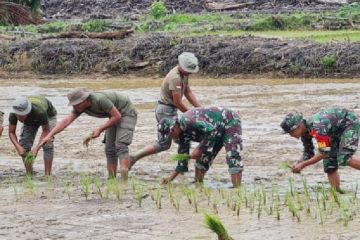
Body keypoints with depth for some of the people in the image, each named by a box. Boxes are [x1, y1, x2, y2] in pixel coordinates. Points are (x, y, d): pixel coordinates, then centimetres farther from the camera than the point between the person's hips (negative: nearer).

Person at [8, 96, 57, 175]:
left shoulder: (39, 111, -46)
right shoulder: (13, 113, -36)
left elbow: (46, 131, -31)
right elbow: (11, 132, -22)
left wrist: (37, 148, -41)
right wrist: (18, 147, -40)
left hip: (48, 115, -4)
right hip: (30, 120, 4)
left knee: (47, 144, -22)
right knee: (24, 145, -11)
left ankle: (47, 175, -17)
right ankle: (29, 175, -1)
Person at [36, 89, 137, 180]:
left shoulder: (100, 100, -35)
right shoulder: (80, 106, -11)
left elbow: (117, 116, -28)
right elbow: (66, 121, -14)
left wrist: (100, 129, -27)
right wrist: (49, 135, -22)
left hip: (127, 113, -8)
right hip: (115, 116, 8)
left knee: (120, 146, -21)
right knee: (110, 149, 3)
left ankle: (124, 181, -30)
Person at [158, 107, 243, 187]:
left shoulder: (187, 121, -30)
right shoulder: (182, 135, 0)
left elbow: (210, 131, -35)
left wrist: (200, 150, -25)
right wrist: (171, 177, 2)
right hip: (217, 131, 10)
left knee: (232, 157, -23)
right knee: (202, 158, 9)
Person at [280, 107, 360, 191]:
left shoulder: (317, 128, -36)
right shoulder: (305, 132, -7)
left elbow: (324, 153, -34)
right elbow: (308, 153, 6)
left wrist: (303, 165, -31)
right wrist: (298, 164, -13)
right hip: (337, 131, 9)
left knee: (344, 158, -26)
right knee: (329, 162, 1)